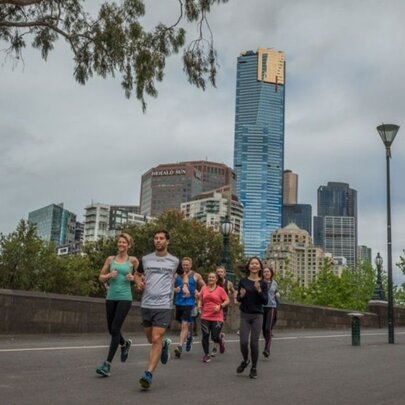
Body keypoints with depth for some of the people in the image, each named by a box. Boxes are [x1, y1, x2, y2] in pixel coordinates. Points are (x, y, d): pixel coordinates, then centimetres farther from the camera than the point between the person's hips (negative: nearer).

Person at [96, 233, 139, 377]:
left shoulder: (133, 260, 1)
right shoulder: (110, 259, 8)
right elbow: (101, 277, 12)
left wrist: (133, 278, -8)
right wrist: (109, 275, -9)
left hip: (125, 298, -4)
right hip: (111, 297, 4)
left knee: (115, 329, -11)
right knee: (111, 329, 11)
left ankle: (107, 364, -7)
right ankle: (125, 343, 43)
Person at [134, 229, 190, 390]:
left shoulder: (174, 261, 3)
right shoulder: (145, 259, 6)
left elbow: (184, 274, 23)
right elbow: (137, 274, 22)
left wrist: (185, 285, 3)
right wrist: (138, 282, 0)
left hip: (164, 305, -3)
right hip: (146, 304, 3)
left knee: (156, 339, -12)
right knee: (151, 339, 14)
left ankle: (148, 375, -7)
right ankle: (165, 344, 48)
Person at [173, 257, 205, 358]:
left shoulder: (196, 276, 0)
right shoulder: (177, 275, 5)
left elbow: (204, 287, 10)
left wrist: (199, 293, -7)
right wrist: (175, 289, -10)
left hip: (189, 303, -4)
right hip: (179, 303, 4)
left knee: (184, 325, -13)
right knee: (183, 324, 18)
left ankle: (180, 347, -17)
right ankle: (189, 336, 46)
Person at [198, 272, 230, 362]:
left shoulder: (220, 289, -2)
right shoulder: (204, 289, 7)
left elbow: (227, 301, 0)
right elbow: (200, 299, 21)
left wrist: (220, 306, -15)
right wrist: (199, 305, 1)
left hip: (217, 317, -3)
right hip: (205, 317, 3)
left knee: (215, 337, -5)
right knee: (205, 336, -1)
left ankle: (221, 342, 33)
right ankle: (206, 354, 17)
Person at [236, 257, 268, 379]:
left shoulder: (263, 283, 0)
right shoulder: (243, 281, 1)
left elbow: (265, 301, -4)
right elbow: (238, 298, 8)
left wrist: (259, 291, -18)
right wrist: (241, 295, -14)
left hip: (257, 316, -1)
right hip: (245, 315, 1)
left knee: (254, 343, 0)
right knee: (243, 342, -4)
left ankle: (254, 368, 18)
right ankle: (245, 360, 26)